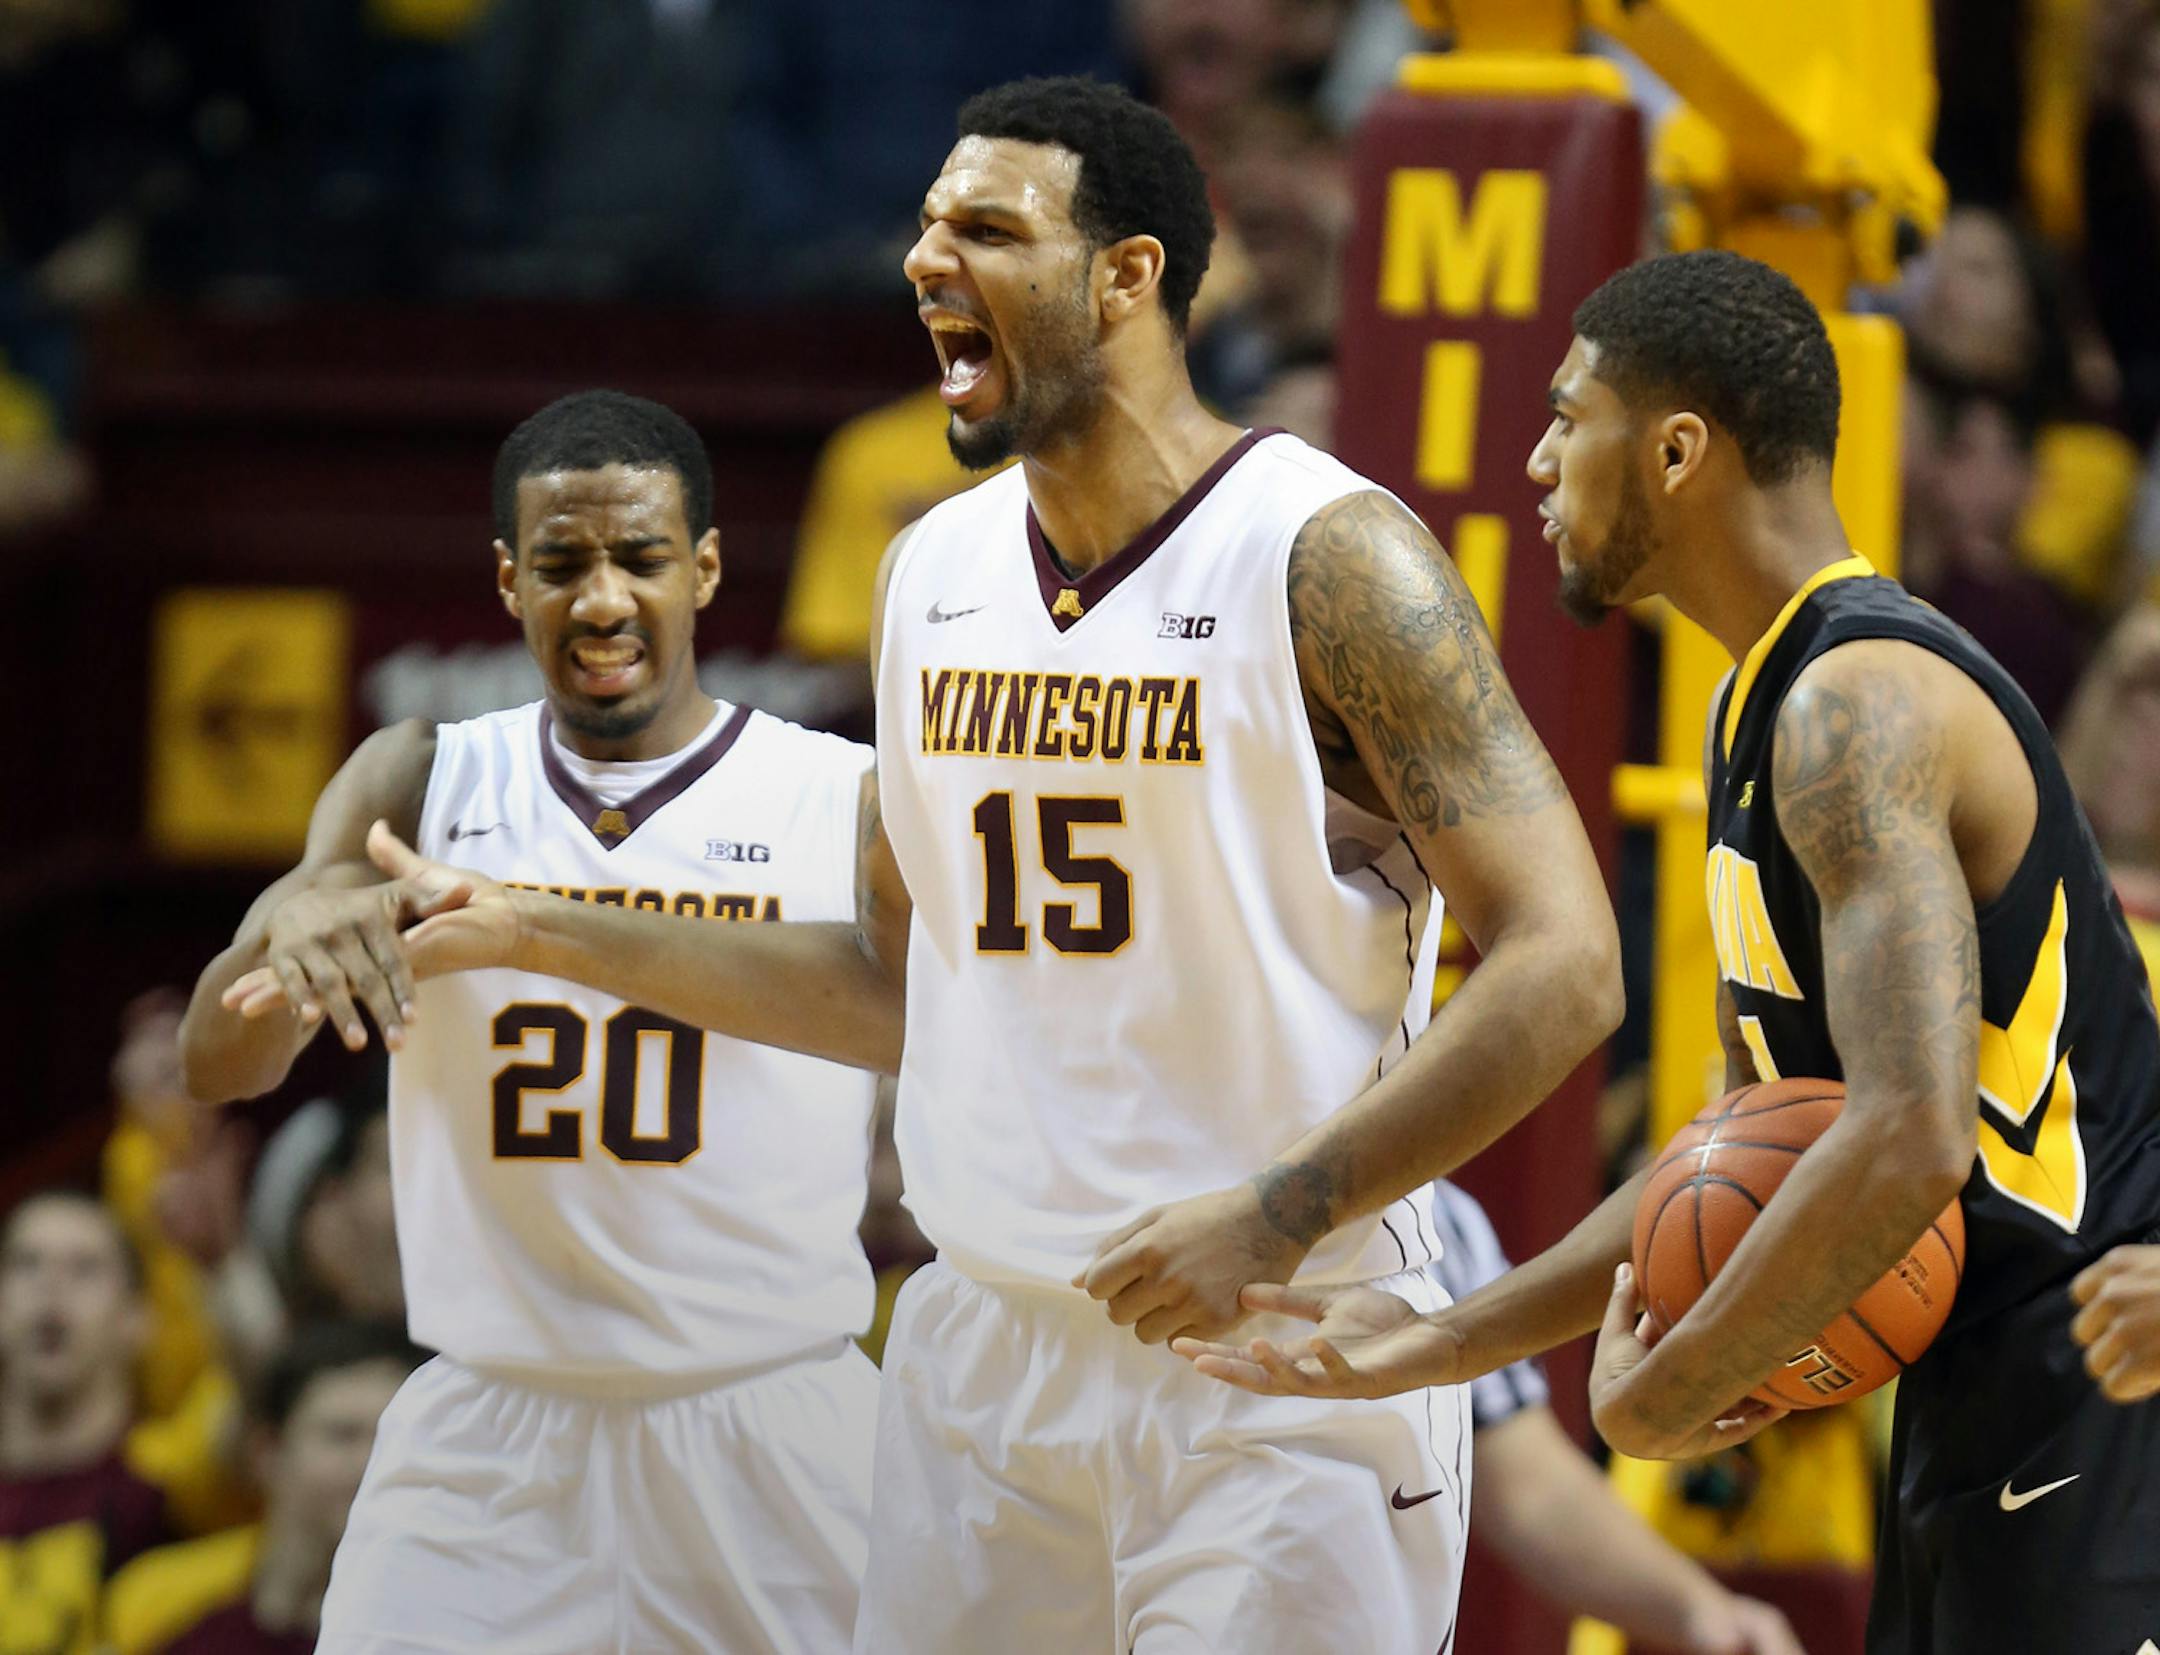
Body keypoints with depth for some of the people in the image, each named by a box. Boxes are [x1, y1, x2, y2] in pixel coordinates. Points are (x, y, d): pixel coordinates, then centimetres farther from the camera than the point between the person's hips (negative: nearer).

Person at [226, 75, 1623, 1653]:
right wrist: (532, 935, 18)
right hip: (986, 1350, 6)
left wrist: (1276, 1216, -20)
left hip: (1280, 1370, -6)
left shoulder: (1328, 558, -11)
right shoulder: (936, 571, 10)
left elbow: (1563, 967, -15)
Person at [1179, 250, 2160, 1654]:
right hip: (1979, 1410, 10)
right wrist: (1439, 1346, 19)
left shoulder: (1862, 707, -18)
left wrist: (1654, 1396, -18)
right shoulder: (1766, 709, 15)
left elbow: (1906, 1142, -29)